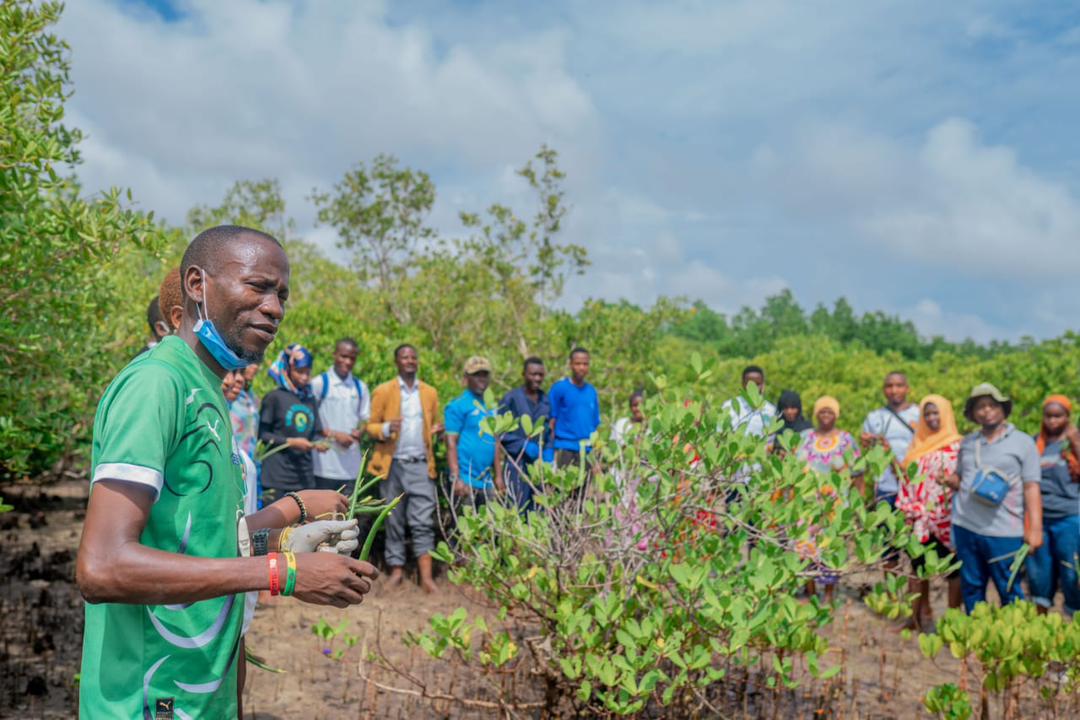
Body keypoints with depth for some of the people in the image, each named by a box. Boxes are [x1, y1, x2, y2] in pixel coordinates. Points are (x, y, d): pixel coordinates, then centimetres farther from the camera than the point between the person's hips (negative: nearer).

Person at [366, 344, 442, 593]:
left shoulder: (430, 393, 12)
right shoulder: (383, 391, 4)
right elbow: (371, 425, 3)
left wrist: (435, 431, -4)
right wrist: (386, 428, -18)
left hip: (421, 465, 1)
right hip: (393, 464, -1)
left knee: (423, 521, -6)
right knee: (394, 521, 6)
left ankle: (426, 576, -8)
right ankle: (397, 570, 15)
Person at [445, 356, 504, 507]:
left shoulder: (490, 408, 16)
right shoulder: (458, 405, -5)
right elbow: (451, 443, -11)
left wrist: (498, 477, 15)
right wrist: (456, 479, -17)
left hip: (486, 482, 7)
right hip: (466, 482, -7)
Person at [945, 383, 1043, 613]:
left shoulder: (1023, 442, 0)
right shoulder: (967, 443, 11)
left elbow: (1032, 488, -4)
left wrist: (1035, 528, -12)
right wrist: (951, 480, -2)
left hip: (1004, 532, -4)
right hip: (965, 528, 4)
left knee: (1010, 593, 3)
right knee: (971, 589, 13)